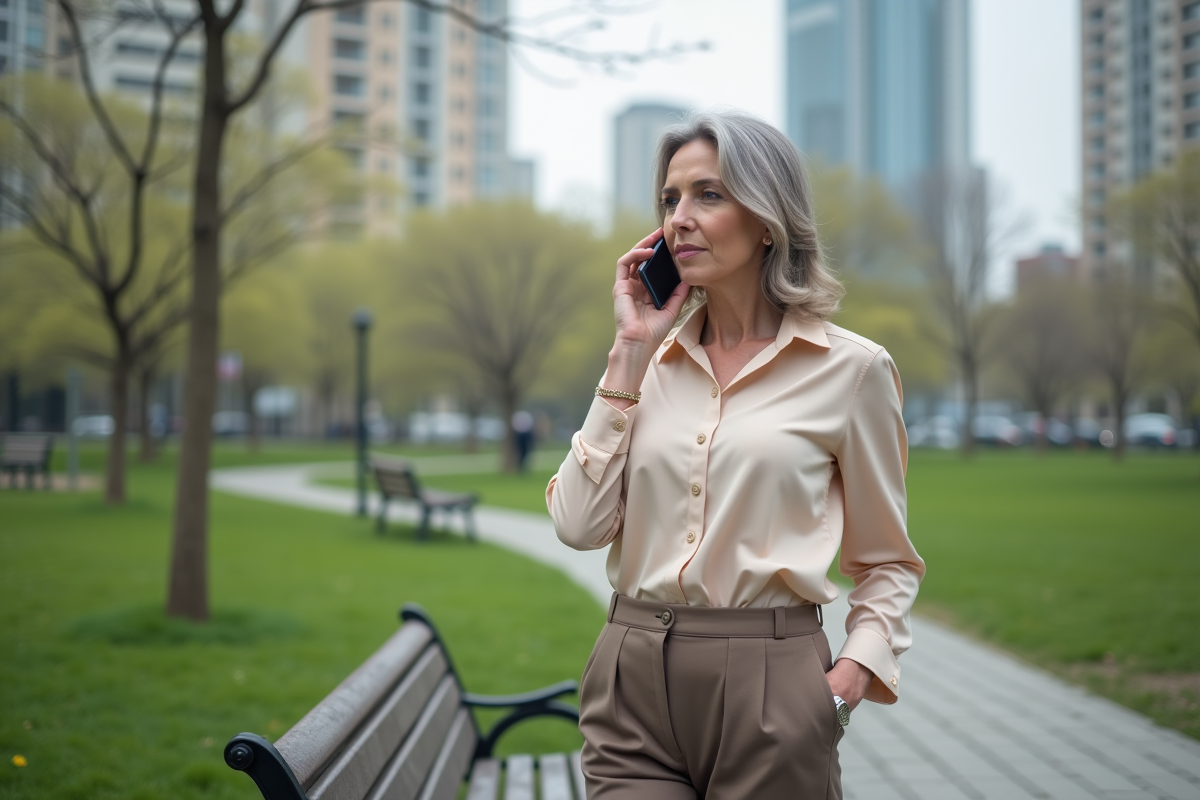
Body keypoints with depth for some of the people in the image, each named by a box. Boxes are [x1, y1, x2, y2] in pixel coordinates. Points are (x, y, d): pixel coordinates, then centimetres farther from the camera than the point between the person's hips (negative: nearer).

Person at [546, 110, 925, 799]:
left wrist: (850, 678, -11)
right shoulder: (652, 359, 7)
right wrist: (630, 352, -3)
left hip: (768, 685, -2)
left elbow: (888, 563, 6)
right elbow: (581, 525, -4)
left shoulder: (850, 367, -2)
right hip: (634, 678, 3)